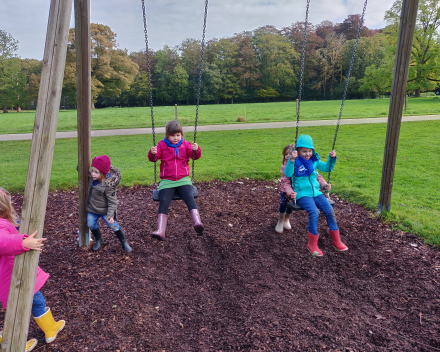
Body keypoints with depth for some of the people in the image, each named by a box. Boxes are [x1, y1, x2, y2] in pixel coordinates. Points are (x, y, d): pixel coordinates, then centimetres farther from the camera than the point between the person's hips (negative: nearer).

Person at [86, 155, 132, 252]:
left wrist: (110, 215, -27)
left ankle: (124, 243, 20)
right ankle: (98, 239, 36)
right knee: (91, 224, 8)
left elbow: (112, 201, -23)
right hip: (92, 208, 7)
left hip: (104, 210, -6)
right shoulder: (93, 177, -10)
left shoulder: (108, 185, -30)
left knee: (113, 226, 2)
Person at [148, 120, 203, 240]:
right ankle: (160, 231, -24)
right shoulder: (162, 145, 10)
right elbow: (153, 158, 1)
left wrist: (196, 150, -22)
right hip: (167, 181, 0)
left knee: (190, 198, -24)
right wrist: (152, 153, -22)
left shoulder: (185, 145, 11)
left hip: (183, 180, 0)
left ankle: (197, 223, -34)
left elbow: (195, 156, 1)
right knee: (163, 202, -18)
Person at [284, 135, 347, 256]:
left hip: (316, 192, 6)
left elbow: (327, 168, 20)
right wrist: (291, 160, -37)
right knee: (314, 212, -28)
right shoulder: (295, 162, -6)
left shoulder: (314, 161, 11)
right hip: (302, 194, -5)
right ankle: (312, 244, -11)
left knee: (330, 210, -11)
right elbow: (287, 174, -23)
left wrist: (332, 158, 3)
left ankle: (336, 240, 8)